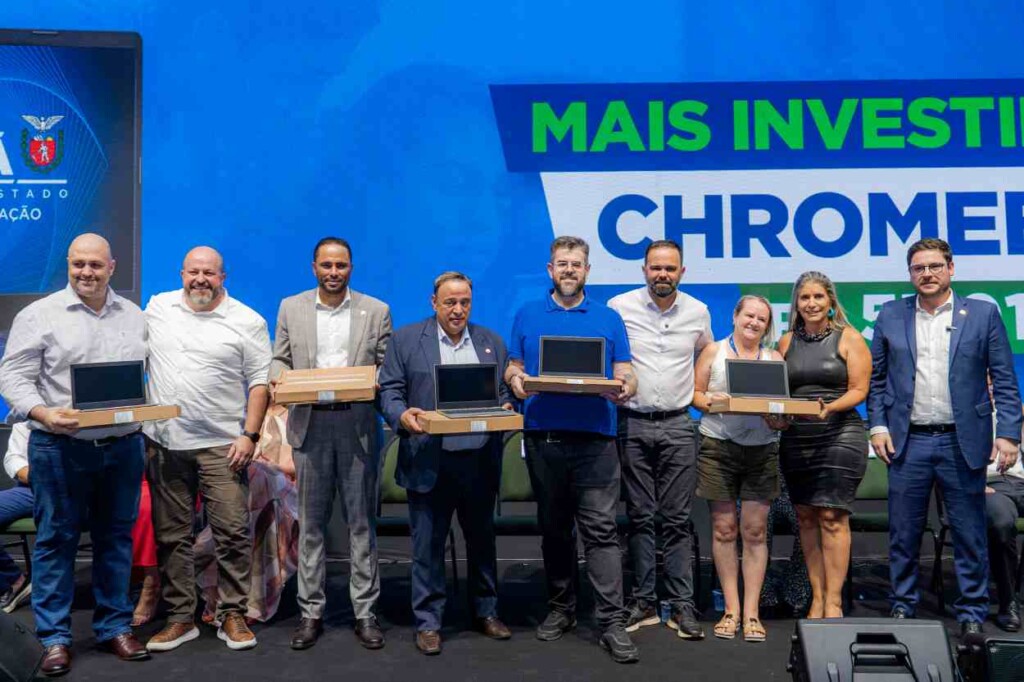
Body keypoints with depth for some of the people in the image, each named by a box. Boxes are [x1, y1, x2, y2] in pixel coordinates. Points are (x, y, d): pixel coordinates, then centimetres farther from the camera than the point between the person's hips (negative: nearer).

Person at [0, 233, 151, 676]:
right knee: (56, 540, 4)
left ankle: (115, 627, 22)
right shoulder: (39, 315, -1)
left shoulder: (135, 317, 10)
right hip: (60, 447, -3)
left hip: (123, 446, 3)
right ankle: (55, 637, 15)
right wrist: (43, 414, -22)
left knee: (116, 537, 10)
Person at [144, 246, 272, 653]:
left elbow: (259, 382, -3)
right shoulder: (157, 308, 8)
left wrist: (249, 435, -10)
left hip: (221, 445, -3)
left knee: (233, 532, -4)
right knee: (171, 536, 9)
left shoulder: (247, 322, -2)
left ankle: (232, 616, 10)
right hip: (164, 443, 3)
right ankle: (180, 618, 21)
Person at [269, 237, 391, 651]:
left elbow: (388, 365, 5)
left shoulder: (376, 311, 6)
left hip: (358, 424, -1)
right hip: (310, 423, 1)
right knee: (311, 522, 7)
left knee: (362, 521, 3)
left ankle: (365, 612, 12)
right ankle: (311, 612, 17)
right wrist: (281, 379, -9)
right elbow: (278, 360, 11)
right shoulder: (291, 308, 10)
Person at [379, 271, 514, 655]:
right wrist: (402, 415, -20)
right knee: (428, 545, 4)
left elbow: (504, 392, 11)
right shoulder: (406, 339, 2)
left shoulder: (491, 342, 11)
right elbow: (389, 391, -1)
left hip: (480, 461, 3)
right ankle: (428, 622, 18)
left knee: (482, 540, 14)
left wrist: (505, 410, -10)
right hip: (429, 462, -3)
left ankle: (486, 612, 30)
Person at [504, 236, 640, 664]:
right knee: (553, 528, 12)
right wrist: (515, 380, -11)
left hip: (594, 436, -2)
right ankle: (561, 608, 26)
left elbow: (625, 373, 7)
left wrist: (626, 387, -16)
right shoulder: (527, 316, 12)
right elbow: (513, 369, 12)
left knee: (600, 528, -6)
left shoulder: (609, 319, 10)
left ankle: (612, 621, -2)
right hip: (542, 437, 2)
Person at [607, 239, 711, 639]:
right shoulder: (619, 307, -1)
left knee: (678, 519, 3)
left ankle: (682, 606, 8)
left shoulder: (698, 312, 7)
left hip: (678, 426, 1)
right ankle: (643, 602, 14)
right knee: (639, 516, 5)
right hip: (632, 423, -1)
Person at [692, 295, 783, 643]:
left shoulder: (774, 359, 12)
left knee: (755, 530, 0)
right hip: (718, 446, -1)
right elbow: (695, 392, 5)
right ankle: (731, 609, 14)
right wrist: (709, 402, -15)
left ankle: (751, 612, 10)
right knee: (723, 528, 3)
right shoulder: (713, 351, 8)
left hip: (761, 448, 1)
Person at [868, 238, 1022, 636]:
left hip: (963, 443, -1)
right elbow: (876, 378, 9)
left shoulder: (983, 314, 3)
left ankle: (972, 614, 20)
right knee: (903, 533, 8)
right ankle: (903, 607, 21)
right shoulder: (890, 316, 7)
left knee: (970, 534, 7)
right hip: (908, 442, 1)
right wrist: (877, 425, -1)